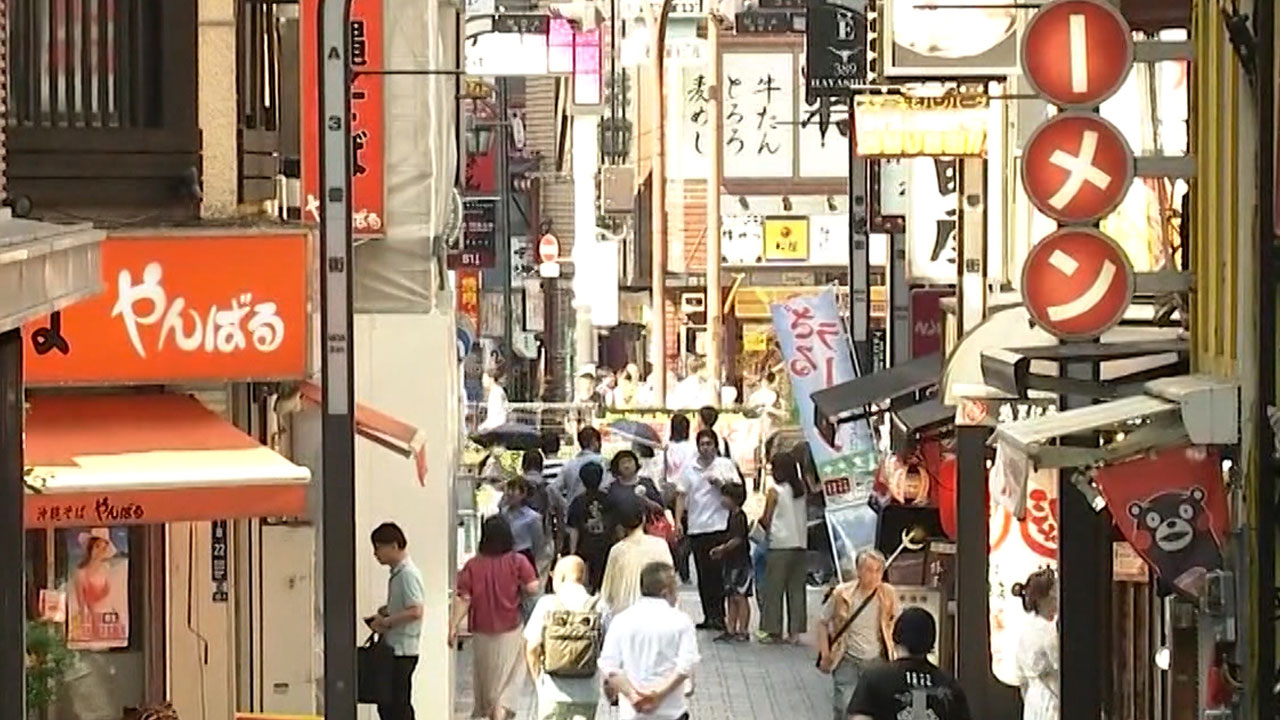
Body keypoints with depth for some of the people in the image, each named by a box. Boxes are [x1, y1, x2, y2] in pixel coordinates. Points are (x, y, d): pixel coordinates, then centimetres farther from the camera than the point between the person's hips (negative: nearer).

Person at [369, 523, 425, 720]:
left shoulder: (408, 574, -16)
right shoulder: (396, 573, 14)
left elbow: (415, 611, -25)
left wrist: (386, 622, -17)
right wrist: (385, 612, 8)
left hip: (402, 651, -10)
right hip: (391, 648, 10)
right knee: (386, 704, 13)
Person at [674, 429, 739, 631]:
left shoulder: (726, 465, 4)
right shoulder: (690, 469, 10)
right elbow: (682, 495, 10)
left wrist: (721, 483, -14)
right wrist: (678, 520, 2)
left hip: (720, 526, -3)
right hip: (697, 528, 3)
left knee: (719, 573, -8)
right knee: (704, 575, 6)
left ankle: (719, 615, -7)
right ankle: (709, 616, 12)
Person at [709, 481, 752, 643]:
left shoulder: (739, 516, -14)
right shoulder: (732, 515, 15)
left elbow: (738, 539, -20)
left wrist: (722, 548, -15)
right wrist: (721, 551, 9)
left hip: (740, 563, -10)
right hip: (732, 563, 10)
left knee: (740, 597, -6)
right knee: (731, 598, 11)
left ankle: (743, 631, -3)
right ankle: (731, 630, 14)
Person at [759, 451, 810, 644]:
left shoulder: (774, 490, -7)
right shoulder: (802, 489, 5)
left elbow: (766, 520, -3)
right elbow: (806, 516, 8)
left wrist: (761, 521, 16)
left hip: (780, 544, -4)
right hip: (801, 544, 4)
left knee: (773, 590, 3)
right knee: (796, 588, 8)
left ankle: (775, 631, 2)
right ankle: (795, 630, 6)